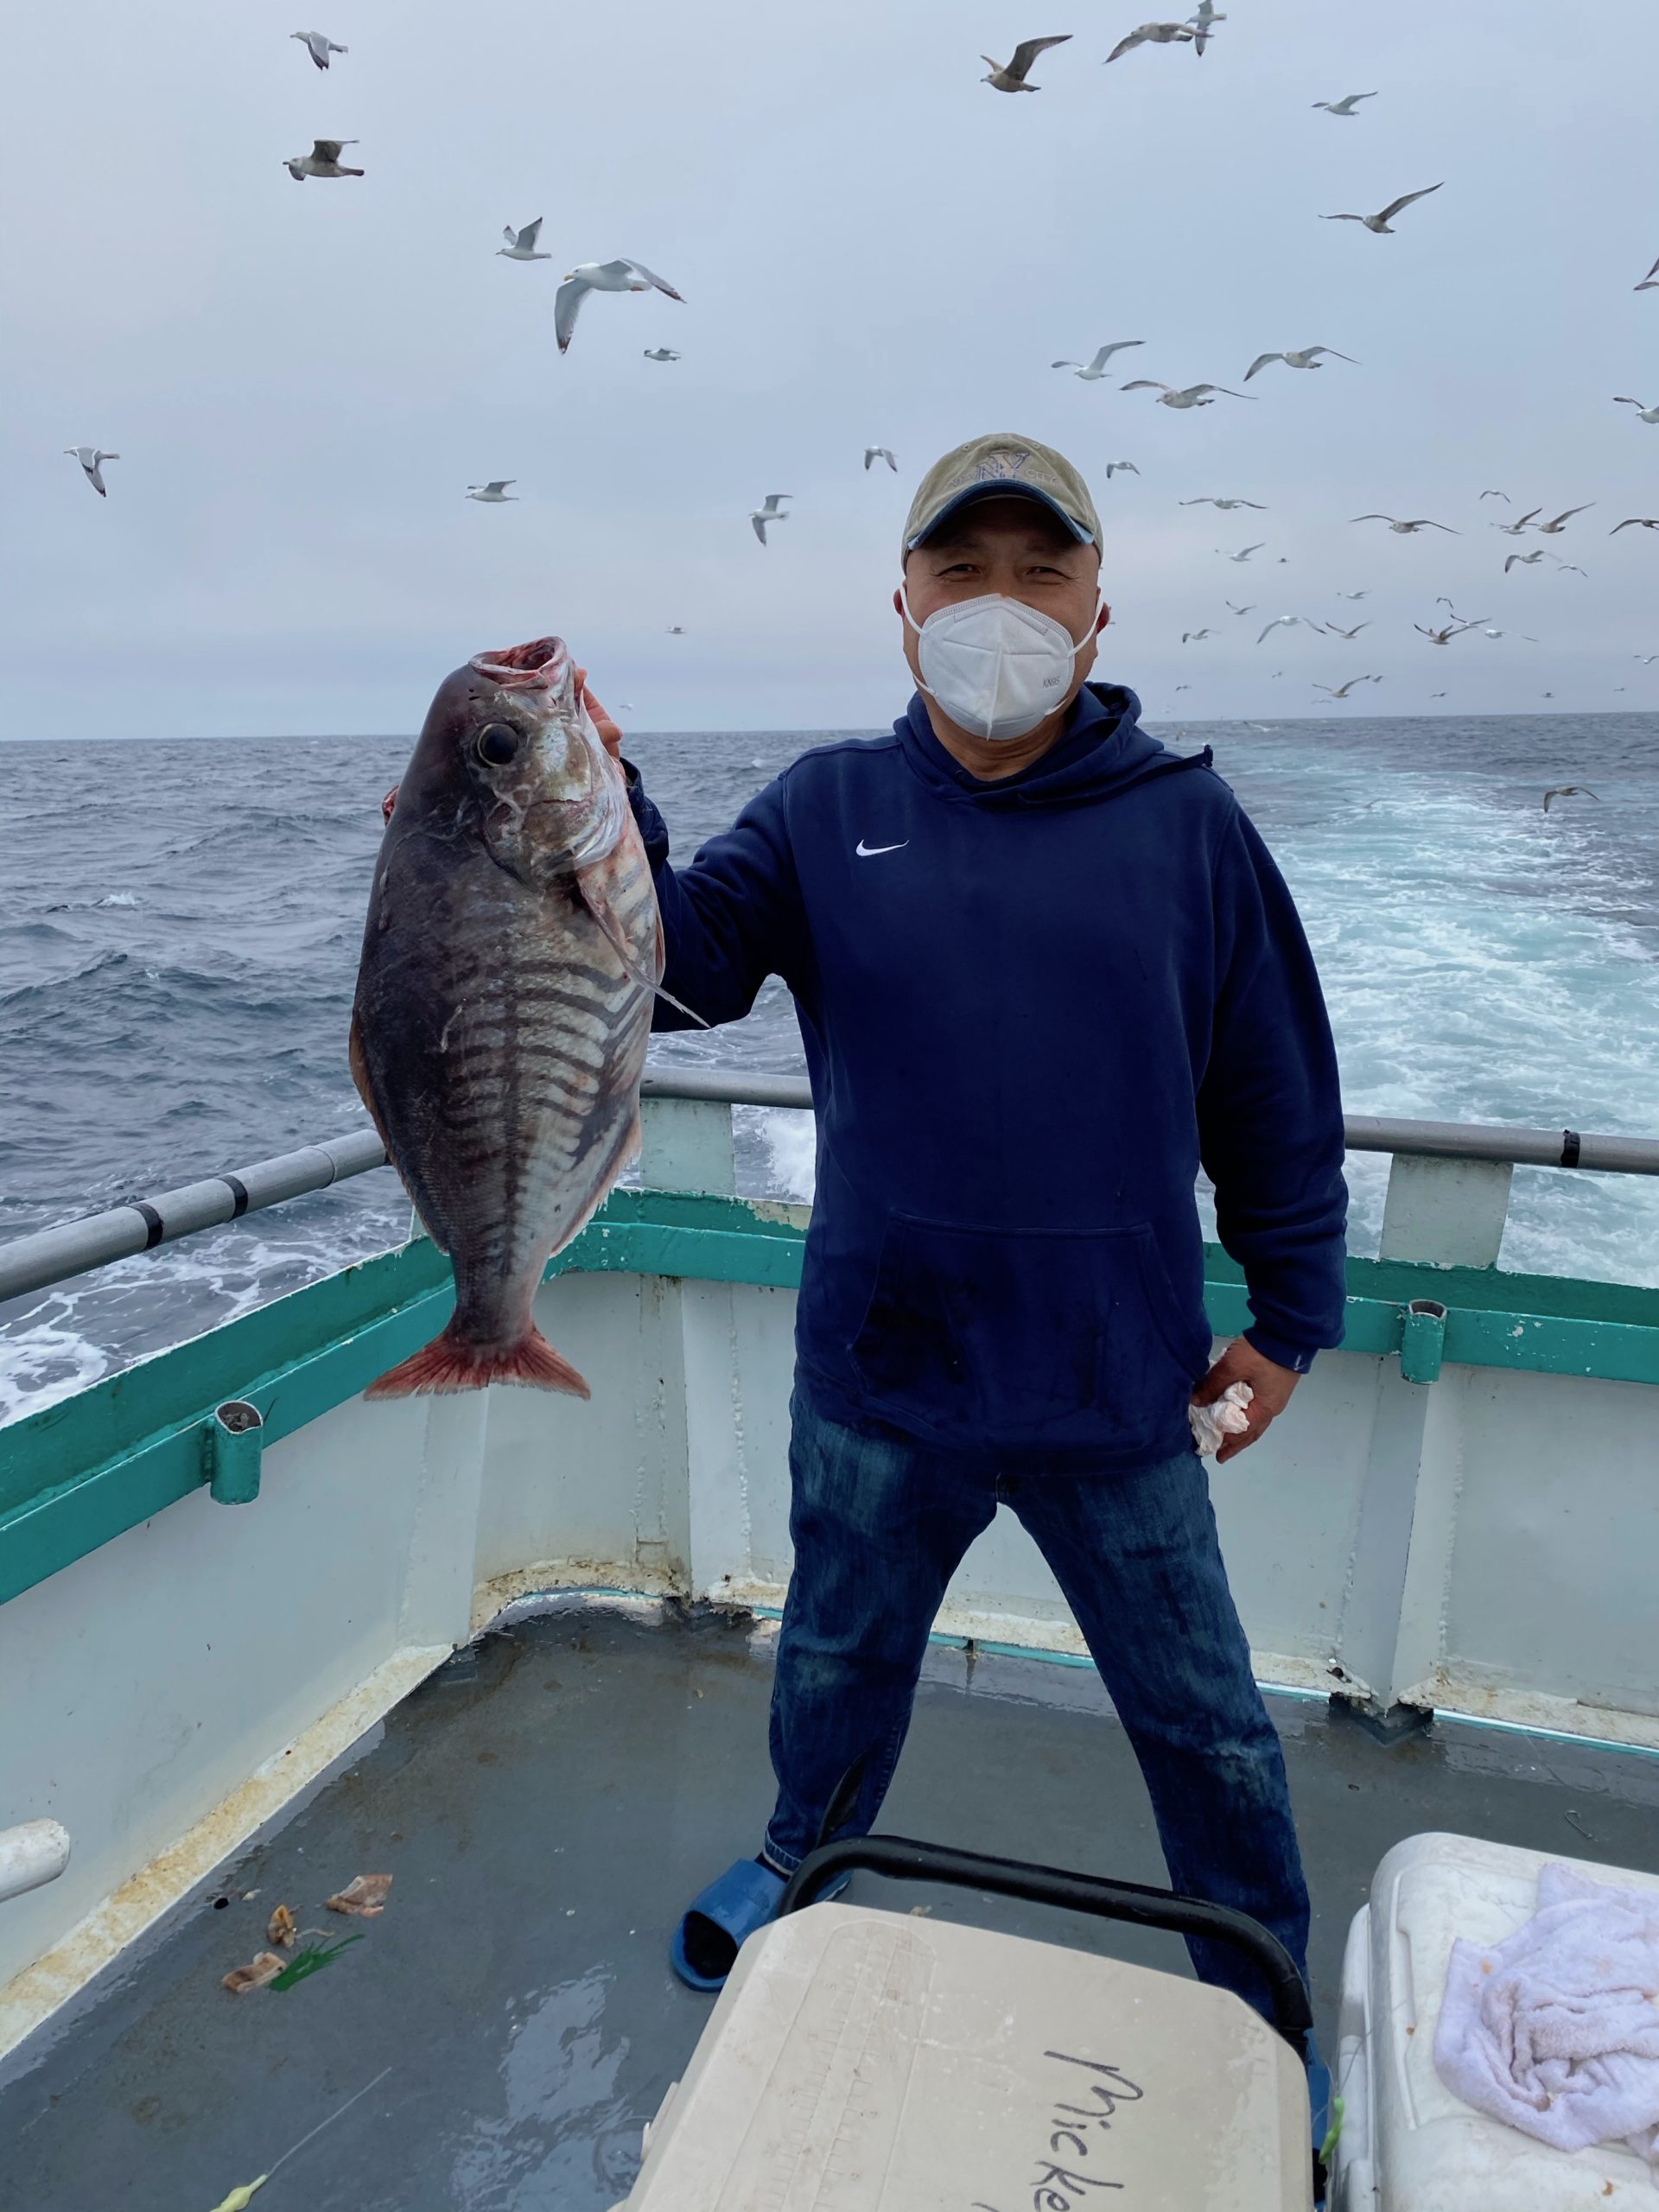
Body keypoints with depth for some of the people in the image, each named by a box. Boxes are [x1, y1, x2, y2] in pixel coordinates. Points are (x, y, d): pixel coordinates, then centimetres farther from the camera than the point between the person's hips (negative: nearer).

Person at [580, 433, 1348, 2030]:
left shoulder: (1184, 820, -4)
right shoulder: (825, 810, 0)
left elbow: (1277, 1094, 1)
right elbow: (684, 963, -11)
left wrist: (1292, 1313, 3)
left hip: (1114, 1389, -1)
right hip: (875, 1374, 2)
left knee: (1203, 1721, 16)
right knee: (837, 1659, 24)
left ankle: (1261, 2000, 43)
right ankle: (804, 1863, 55)